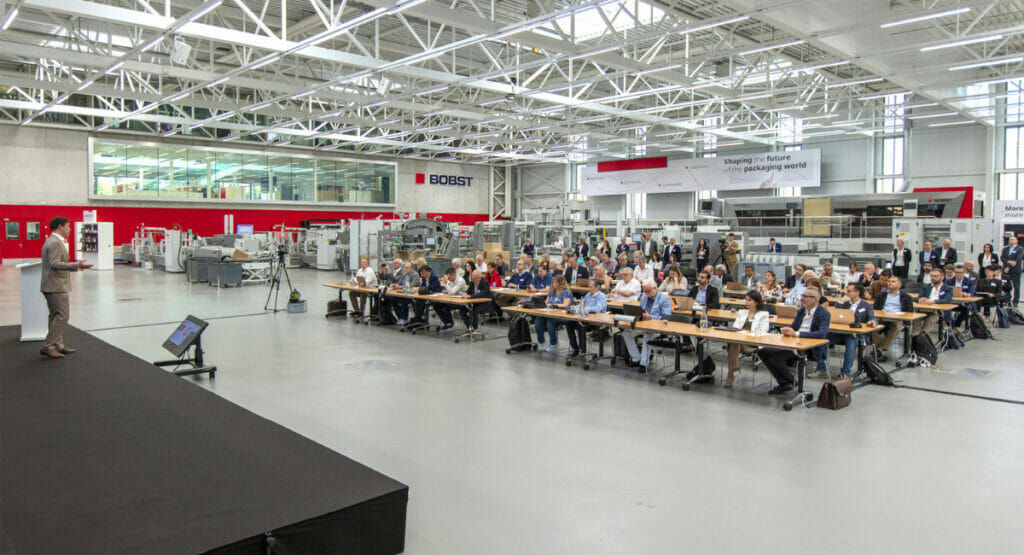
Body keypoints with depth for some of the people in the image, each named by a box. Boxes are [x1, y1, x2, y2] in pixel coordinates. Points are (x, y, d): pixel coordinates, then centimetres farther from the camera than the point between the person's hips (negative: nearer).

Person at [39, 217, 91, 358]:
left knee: (56, 316, 15)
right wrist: (76, 265, -29)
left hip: (53, 286, 11)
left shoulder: (52, 241, 17)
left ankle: (58, 345, 22)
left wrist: (75, 265, 25)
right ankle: (48, 347, -6)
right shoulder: (55, 243, -16)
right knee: (63, 315, -9)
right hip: (56, 286, -11)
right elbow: (54, 264, -25)